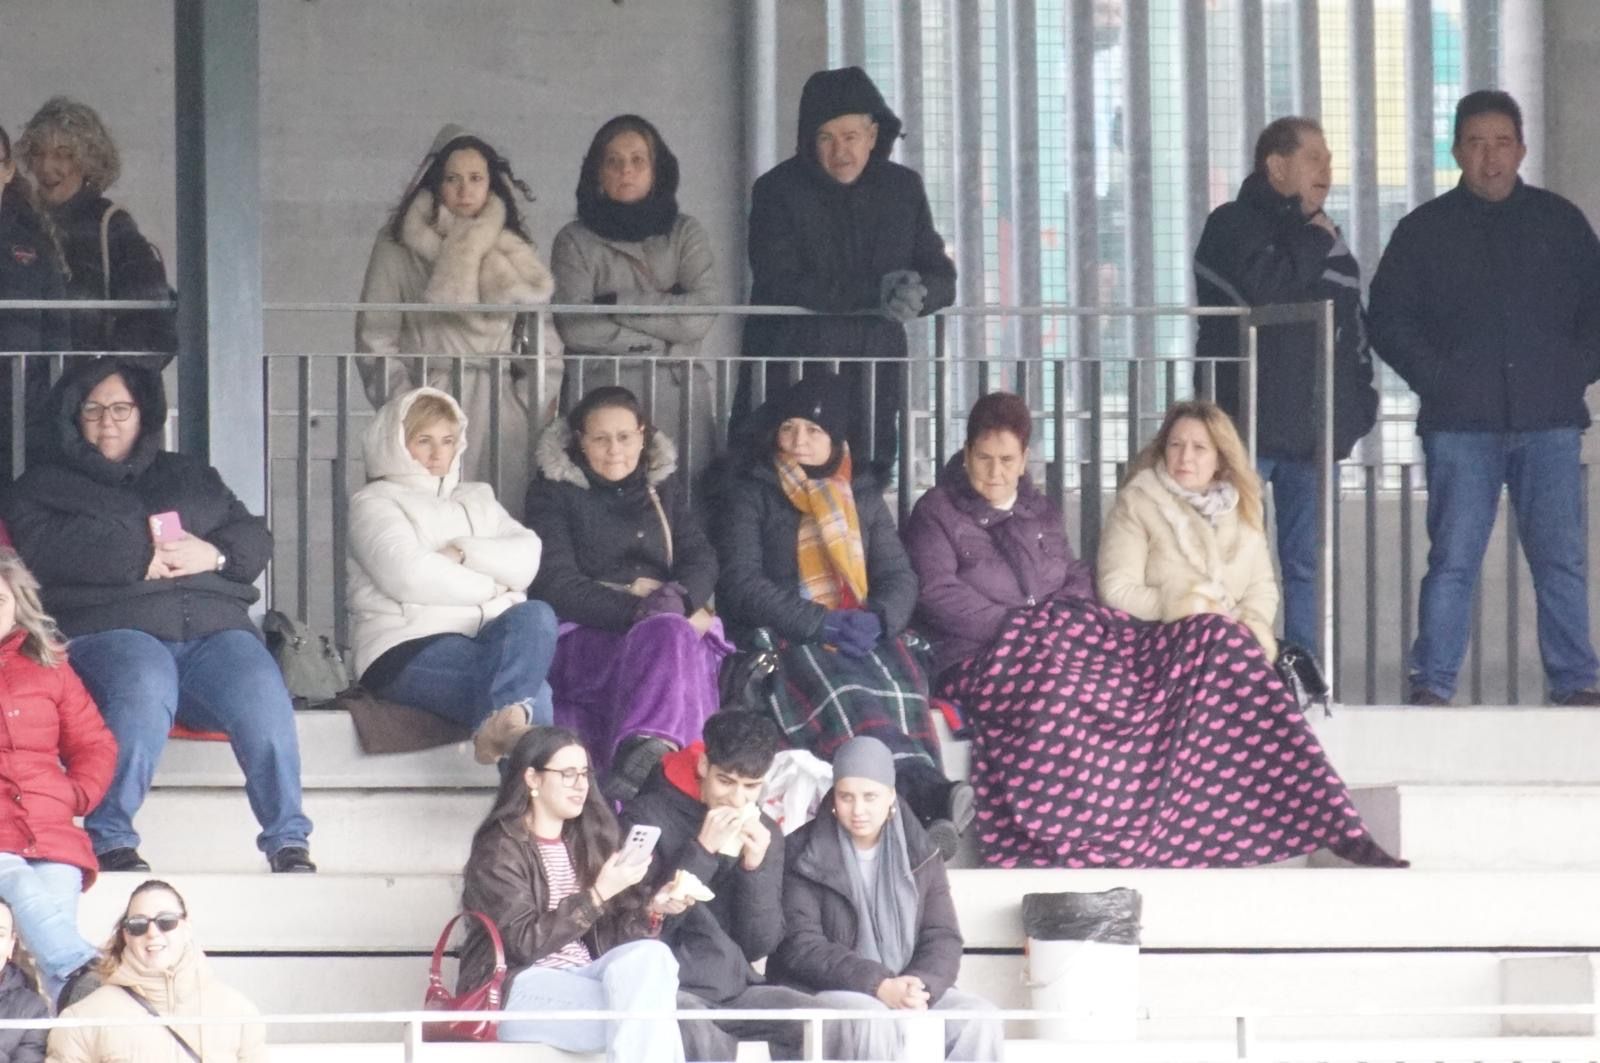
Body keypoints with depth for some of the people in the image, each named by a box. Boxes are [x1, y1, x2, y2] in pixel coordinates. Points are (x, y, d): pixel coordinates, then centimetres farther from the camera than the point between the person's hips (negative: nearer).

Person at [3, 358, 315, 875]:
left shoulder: (191, 475, 31)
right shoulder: (46, 484, 20)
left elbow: (256, 538, 20)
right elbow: (45, 549, -2)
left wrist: (213, 553, -4)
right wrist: (142, 557, -9)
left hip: (215, 627, 3)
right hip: (112, 630, -3)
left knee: (263, 699, -29)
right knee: (144, 693, -39)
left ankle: (288, 841, -22)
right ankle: (111, 839, -32)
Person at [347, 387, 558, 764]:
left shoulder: (476, 499, 29)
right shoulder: (373, 503, 10)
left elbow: (526, 558, 10)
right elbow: (408, 575, -10)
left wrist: (464, 553, -7)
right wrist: (490, 585, -1)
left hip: (487, 640, 5)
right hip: (407, 649, -5)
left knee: (535, 616, -33)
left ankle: (500, 722, -58)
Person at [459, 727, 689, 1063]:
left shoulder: (584, 840, 18)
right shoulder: (499, 848, -3)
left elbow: (604, 934, 14)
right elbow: (526, 942, -15)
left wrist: (653, 909, -5)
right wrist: (598, 894, -19)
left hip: (582, 979, 6)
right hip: (518, 990, -6)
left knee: (651, 955, -28)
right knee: (643, 1019, -31)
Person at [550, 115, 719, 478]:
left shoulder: (686, 234, 12)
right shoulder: (575, 241, 9)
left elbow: (702, 315, -3)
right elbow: (574, 327, -5)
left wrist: (619, 303, -5)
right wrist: (661, 339, -3)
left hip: (677, 392, 1)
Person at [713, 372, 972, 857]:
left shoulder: (863, 493, 22)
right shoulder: (750, 493, 11)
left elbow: (899, 577, 14)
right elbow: (741, 584, -2)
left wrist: (876, 619, -11)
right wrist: (821, 622, -15)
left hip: (861, 632, 3)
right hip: (784, 636, -3)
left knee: (897, 684, -34)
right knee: (841, 690, -38)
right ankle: (925, 791, -61)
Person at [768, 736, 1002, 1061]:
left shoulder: (920, 854, 10)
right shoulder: (804, 855, -3)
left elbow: (943, 939, 5)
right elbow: (799, 948, -11)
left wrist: (919, 987, -19)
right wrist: (879, 986, -23)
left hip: (909, 990, 4)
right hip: (822, 994, -4)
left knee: (979, 1020, -22)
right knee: (871, 1020, -37)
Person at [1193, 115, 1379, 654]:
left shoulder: (1326, 239, 19)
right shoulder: (1234, 226, -3)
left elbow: (1353, 329, 23)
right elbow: (1264, 289, -22)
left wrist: (1359, 401, 11)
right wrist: (1310, 239, -9)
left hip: (1309, 427, 7)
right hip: (1246, 424, -7)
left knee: (1305, 564, 7)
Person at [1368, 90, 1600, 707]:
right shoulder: (1425, 229, 8)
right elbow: (1388, 318, 7)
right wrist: (1433, 376, -4)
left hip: (1550, 422, 1)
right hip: (1461, 424, -1)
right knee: (1453, 558, -4)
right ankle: (1432, 684, -2)